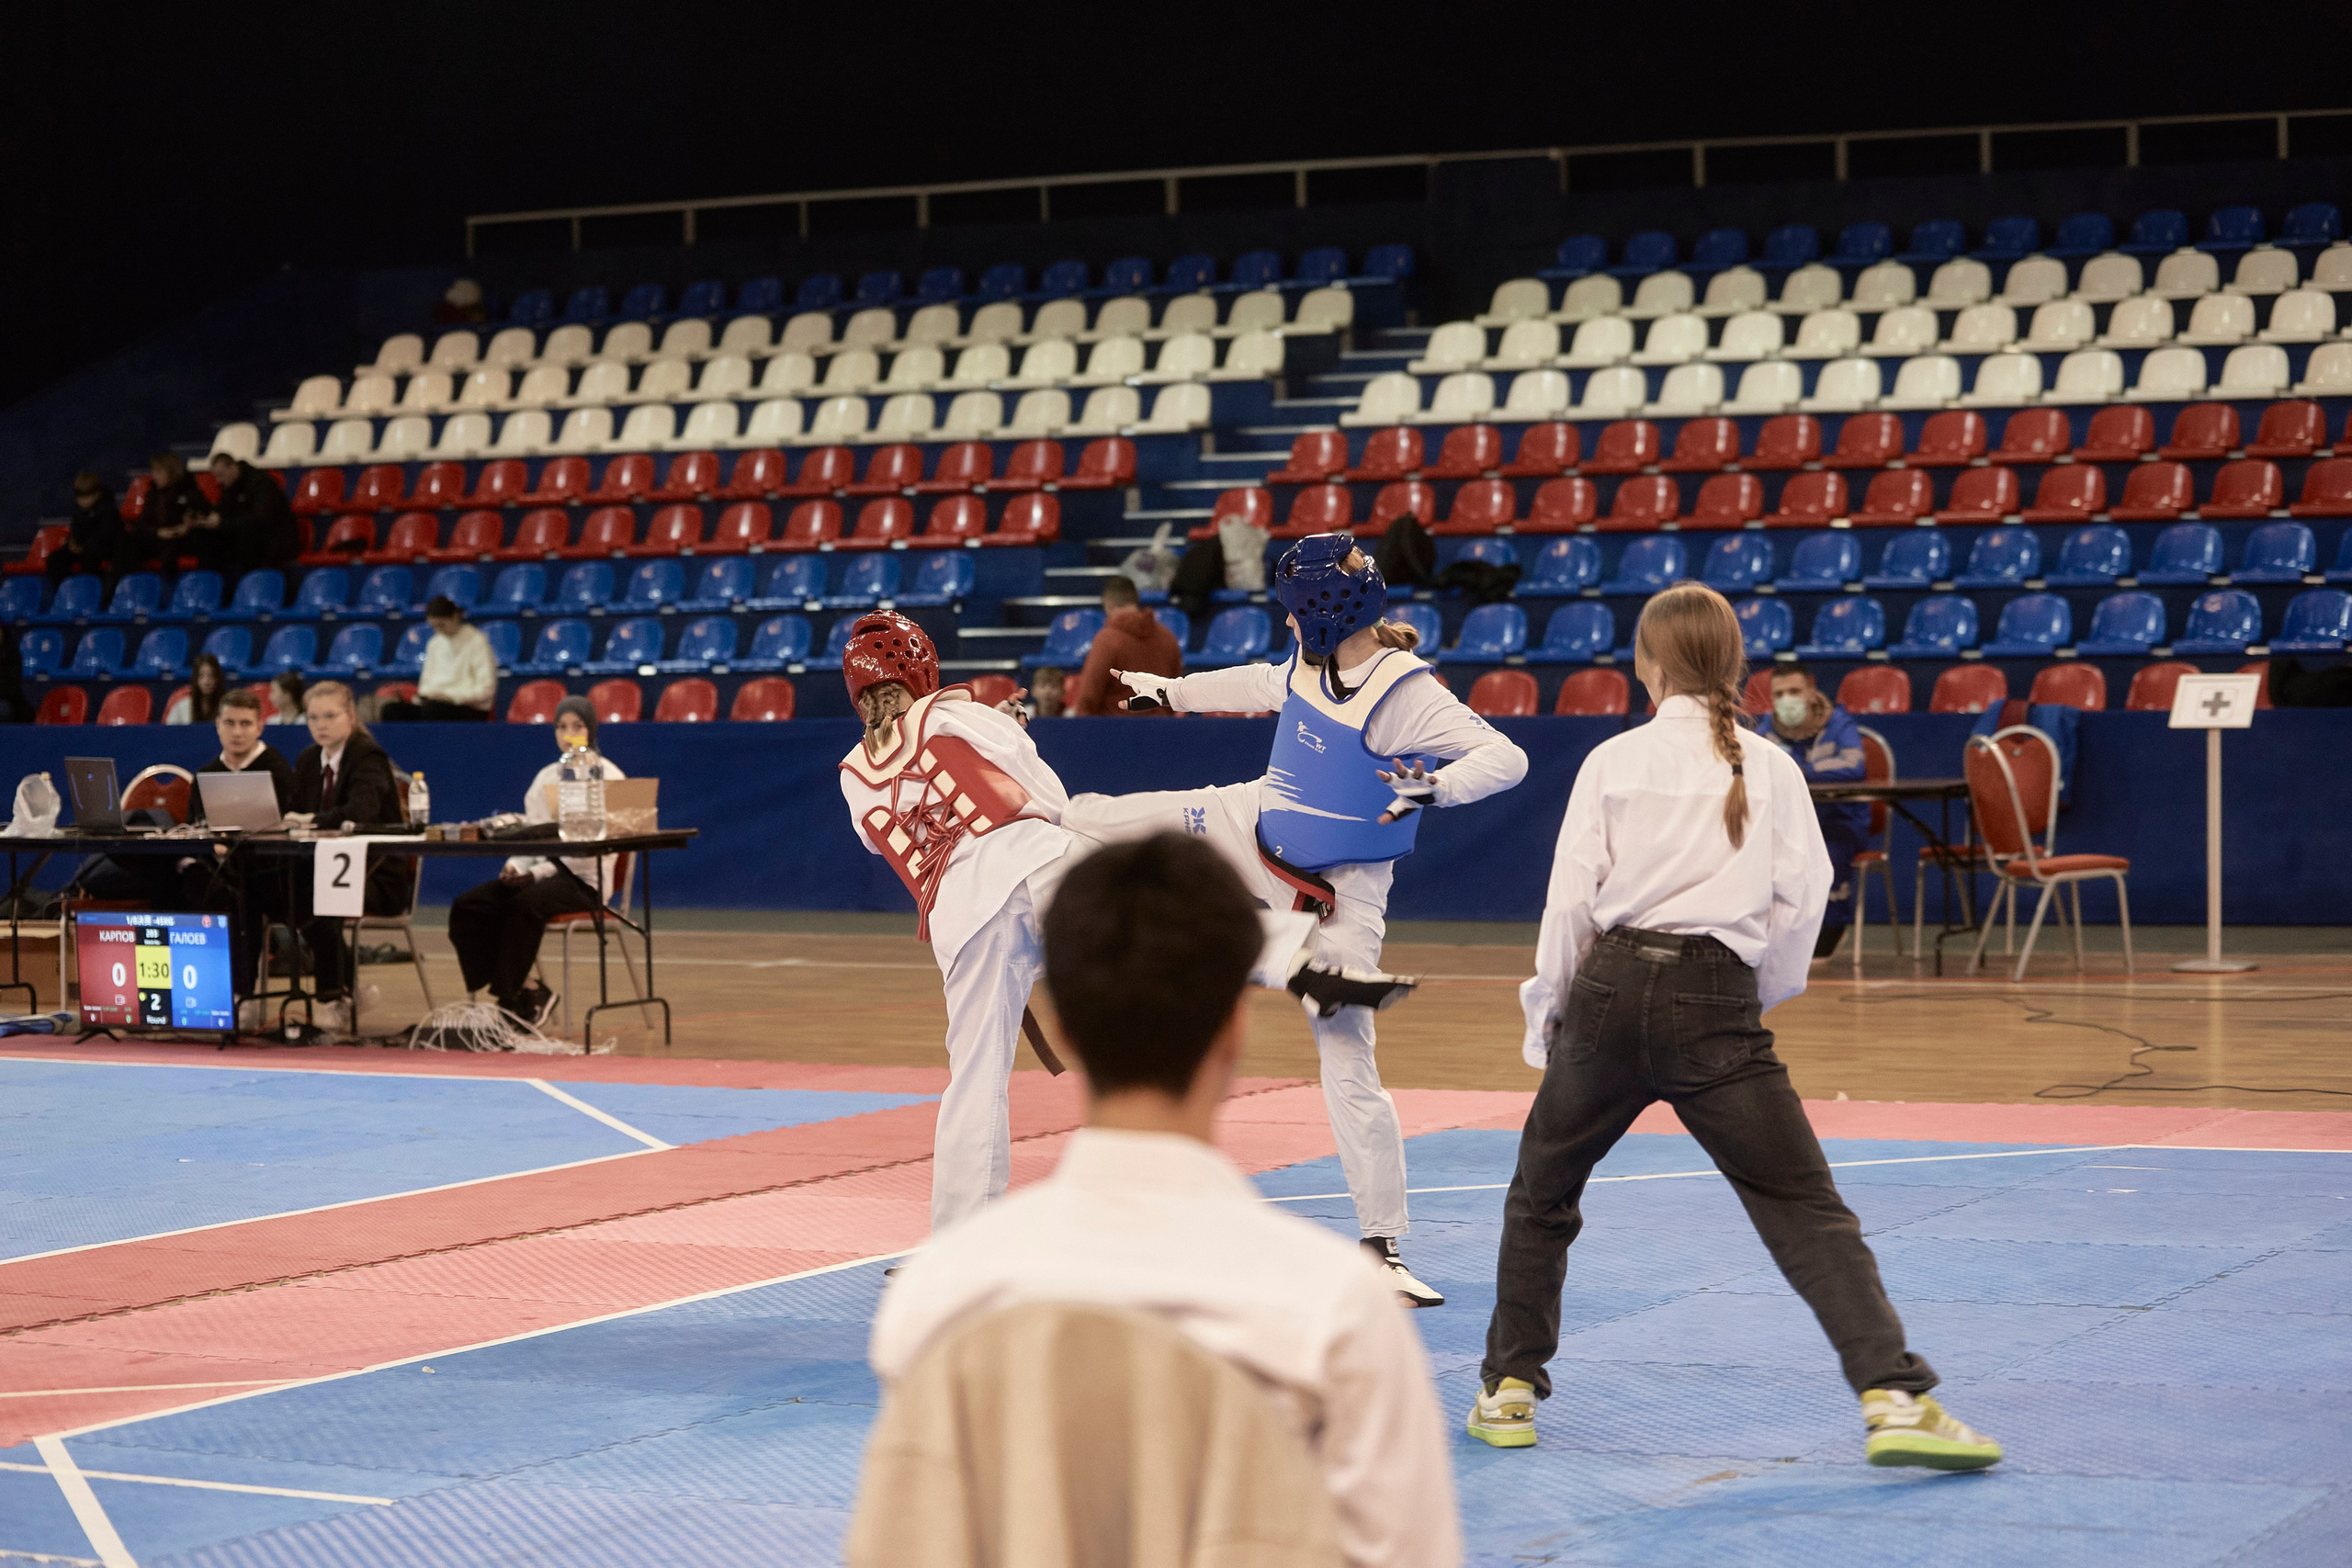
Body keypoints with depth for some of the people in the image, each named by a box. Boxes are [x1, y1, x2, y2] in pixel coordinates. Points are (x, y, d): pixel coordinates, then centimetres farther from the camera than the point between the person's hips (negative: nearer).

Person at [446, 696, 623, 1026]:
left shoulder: (607, 776, 0)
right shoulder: (545, 776, 20)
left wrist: (538, 873, -19)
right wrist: (516, 866, -8)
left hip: (584, 878, -6)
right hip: (541, 872, 6)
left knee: (525, 904, -35)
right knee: (468, 905, -16)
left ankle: (505, 997, -25)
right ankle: (525, 989, -16)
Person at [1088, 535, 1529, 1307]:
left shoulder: (1407, 695, -27)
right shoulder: (1308, 662, -5)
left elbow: (1506, 758, -35)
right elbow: (1264, 684, 18)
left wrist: (1437, 786, -53)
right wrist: (1171, 691, 28)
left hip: (1338, 892, -6)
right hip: (1254, 830, 6)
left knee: (1349, 1064, -8)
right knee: (1144, 817, 13)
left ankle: (1383, 1245, 0)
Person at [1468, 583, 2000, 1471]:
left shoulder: (1614, 762, 5)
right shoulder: (1771, 769, 8)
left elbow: (1571, 900, 3)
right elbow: (1802, 900, 6)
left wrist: (1548, 1018, 15)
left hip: (1612, 989, 0)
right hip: (1718, 1005, 0)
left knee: (1541, 1195, 20)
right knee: (1805, 1209, -2)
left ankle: (1509, 1392, 25)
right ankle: (1894, 1399, -16)